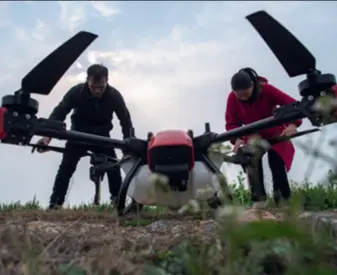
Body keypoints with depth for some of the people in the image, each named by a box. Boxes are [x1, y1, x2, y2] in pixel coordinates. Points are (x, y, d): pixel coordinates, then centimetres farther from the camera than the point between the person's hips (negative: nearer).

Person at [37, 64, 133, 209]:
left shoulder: (114, 95, -22)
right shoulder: (76, 92, -25)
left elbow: (125, 119, -11)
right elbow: (59, 113, -24)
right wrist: (47, 136, -39)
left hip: (102, 136, 1)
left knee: (113, 167, -8)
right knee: (66, 168, -11)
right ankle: (55, 204, -7)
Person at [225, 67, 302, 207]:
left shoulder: (267, 90, -30)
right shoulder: (232, 98, -23)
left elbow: (293, 104, -32)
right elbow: (231, 123, -20)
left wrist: (293, 124, -50)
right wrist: (237, 139, -40)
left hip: (275, 134, -2)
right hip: (252, 136, 2)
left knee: (278, 166, -6)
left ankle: (284, 200, 2)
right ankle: (259, 200, -7)